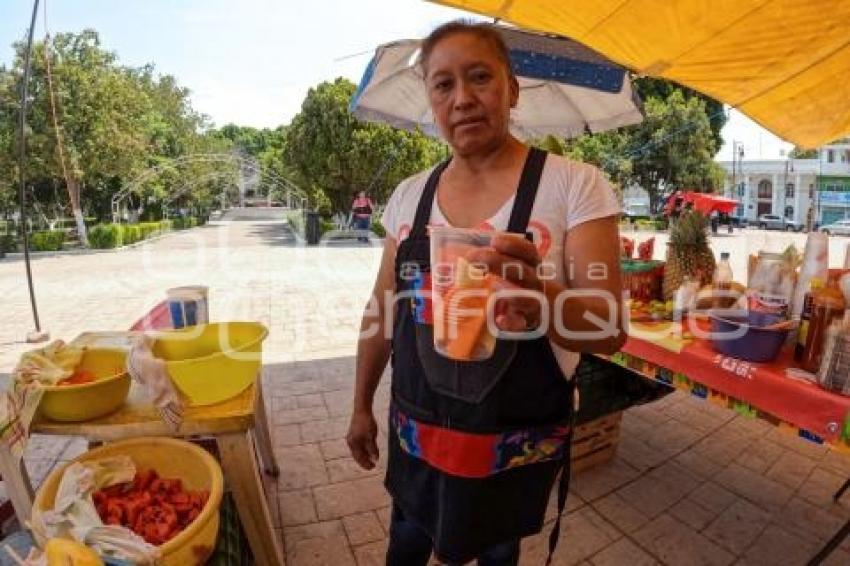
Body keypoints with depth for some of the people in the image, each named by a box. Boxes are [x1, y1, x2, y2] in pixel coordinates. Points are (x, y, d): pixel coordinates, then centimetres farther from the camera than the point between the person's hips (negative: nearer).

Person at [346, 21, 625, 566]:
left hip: (519, 442, -2)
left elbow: (610, 329, -19)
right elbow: (382, 312, 5)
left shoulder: (576, 185, -14)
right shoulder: (409, 195, -3)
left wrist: (542, 298, -40)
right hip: (417, 431, 3)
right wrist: (362, 406, 10)